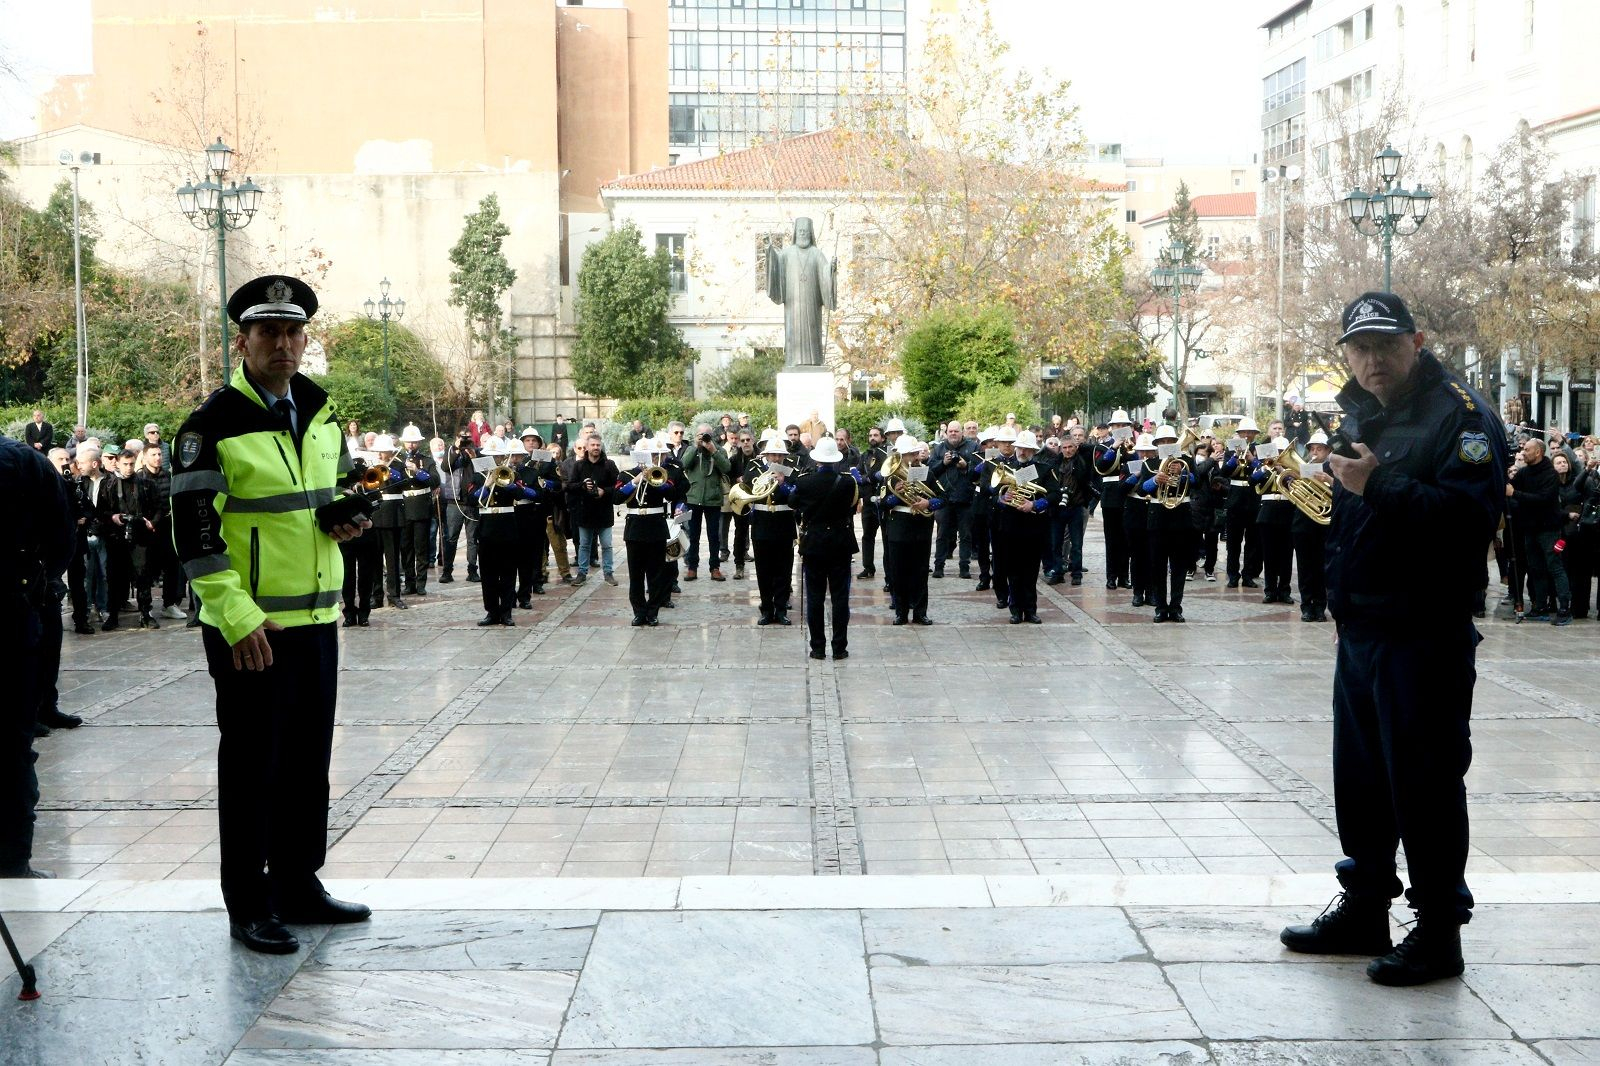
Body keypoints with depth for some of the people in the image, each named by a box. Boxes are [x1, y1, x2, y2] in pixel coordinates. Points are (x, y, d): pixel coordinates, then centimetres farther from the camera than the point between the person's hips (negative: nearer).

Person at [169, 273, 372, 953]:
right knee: (251, 764, 2)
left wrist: (345, 521, 1)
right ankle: (248, 908, 12)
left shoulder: (321, 413, 10)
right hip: (247, 625, -6)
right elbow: (194, 531, -14)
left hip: (317, 617, 7)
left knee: (307, 761, 14)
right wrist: (237, 617, -19)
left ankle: (298, 886, 27)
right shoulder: (214, 425, -11)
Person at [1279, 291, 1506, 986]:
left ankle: (1438, 933, 8)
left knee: (1425, 784, -3)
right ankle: (1364, 911, 30)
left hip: (1424, 634, -9)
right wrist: (1319, 484, 7)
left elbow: (1471, 514, -27)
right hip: (1360, 627, 9)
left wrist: (1378, 486, -28)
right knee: (1360, 777, 17)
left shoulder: (1460, 414, -12)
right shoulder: (1358, 414, 15)